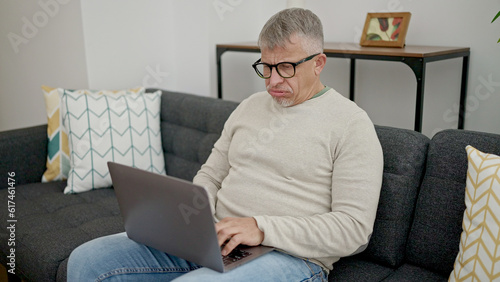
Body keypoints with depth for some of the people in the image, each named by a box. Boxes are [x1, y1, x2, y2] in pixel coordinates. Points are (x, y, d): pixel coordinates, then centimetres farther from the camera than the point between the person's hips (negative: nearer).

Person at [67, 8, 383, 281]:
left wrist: (262, 228, -20)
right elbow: (210, 176, 20)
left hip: (290, 256, -6)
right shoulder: (250, 106, 16)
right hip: (217, 239, 6)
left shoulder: (351, 124, -5)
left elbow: (354, 228, -12)